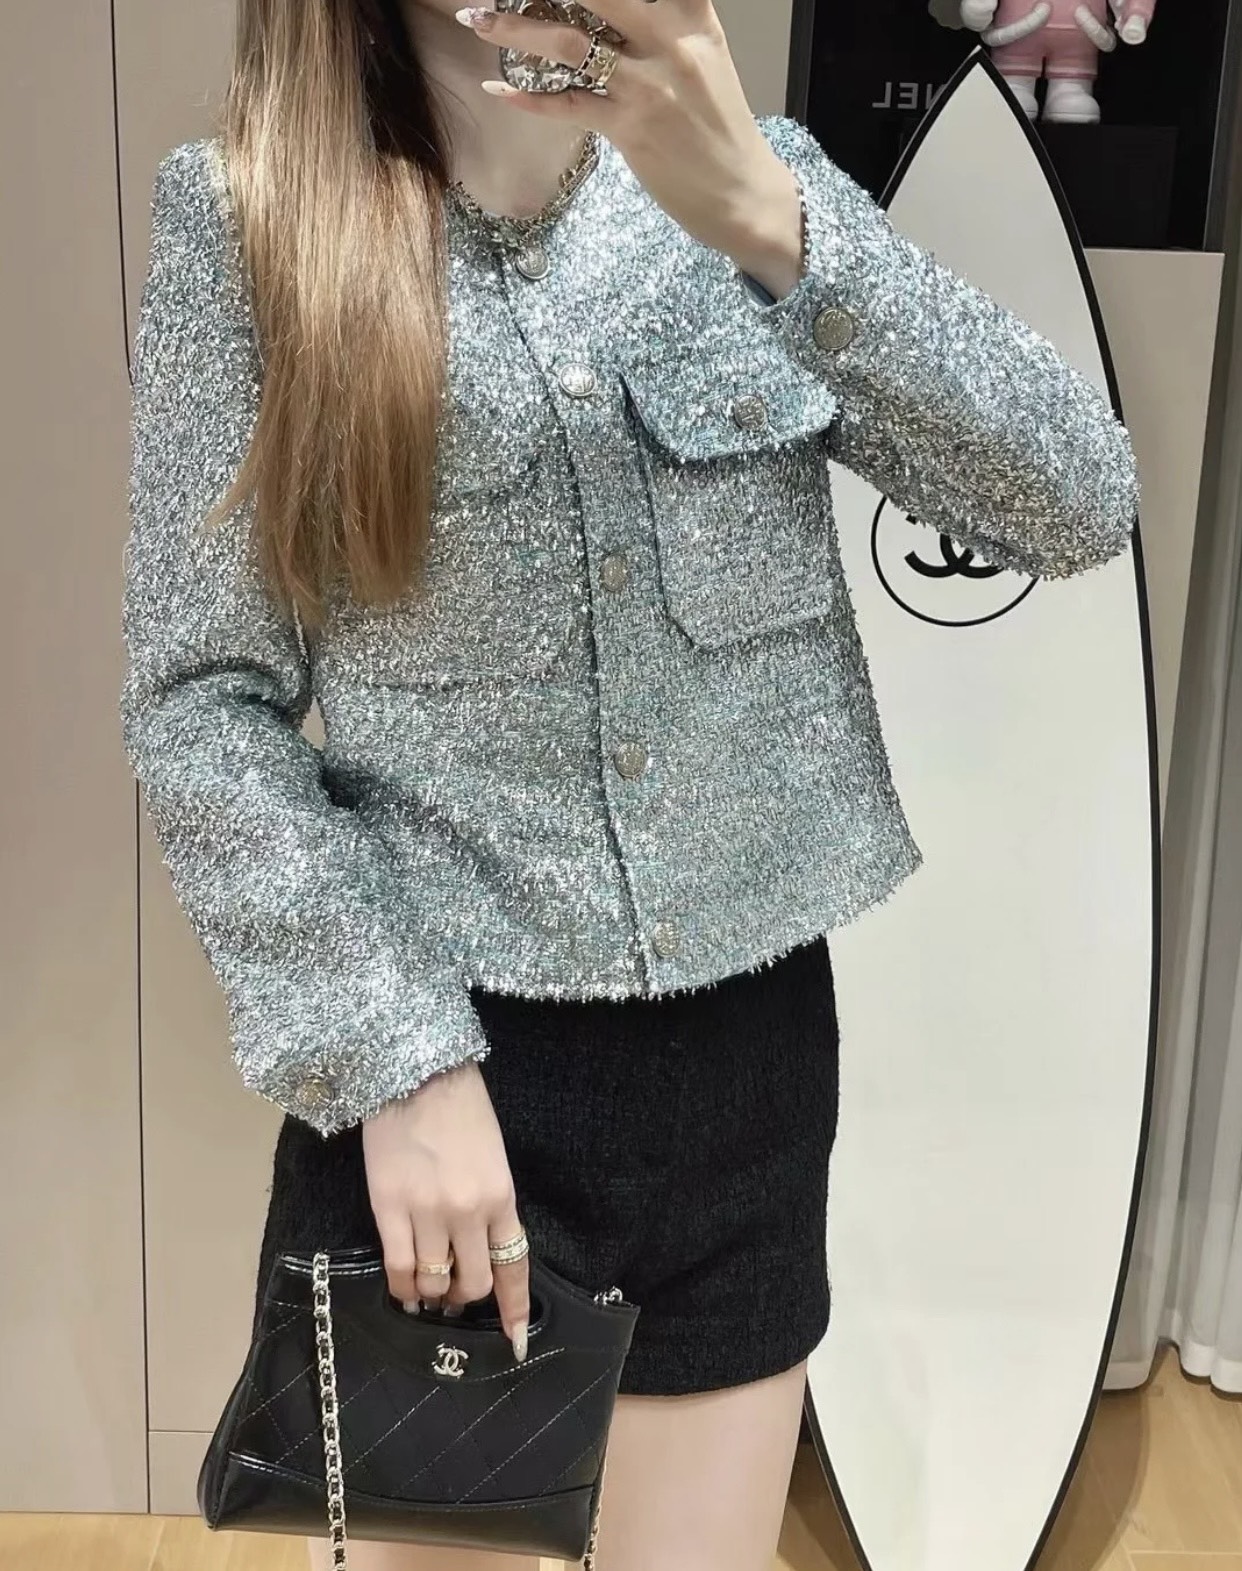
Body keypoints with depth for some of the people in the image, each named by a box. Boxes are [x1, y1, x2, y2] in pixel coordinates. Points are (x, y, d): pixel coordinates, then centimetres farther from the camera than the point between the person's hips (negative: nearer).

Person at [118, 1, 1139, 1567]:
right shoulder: (249, 216, -4)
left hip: (742, 1046, 2)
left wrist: (766, 218, -21)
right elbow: (199, 699, -7)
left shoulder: (746, 177, 2)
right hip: (433, 1045, -2)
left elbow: (1081, 505, -9)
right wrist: (390, 1059, -13)